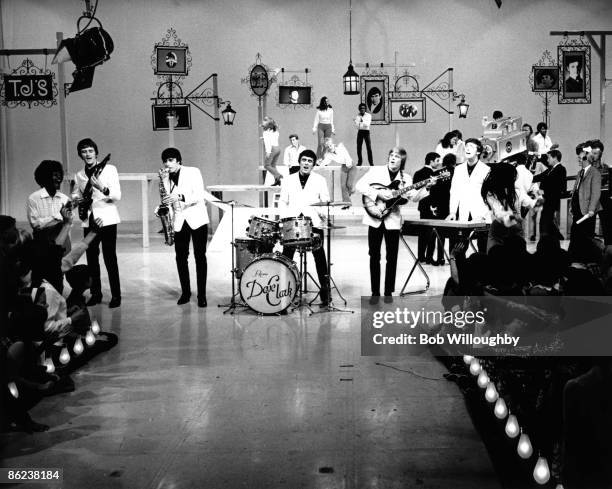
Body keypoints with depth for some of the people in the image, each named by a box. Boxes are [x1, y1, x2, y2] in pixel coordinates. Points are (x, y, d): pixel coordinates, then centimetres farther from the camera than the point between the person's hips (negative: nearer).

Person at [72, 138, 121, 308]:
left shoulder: (109, 169, -1)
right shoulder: (79, 176, 12)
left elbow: (117, 196, -7)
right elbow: (76, 197, 20)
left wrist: (102, 188, -25)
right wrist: (76, 200, -4)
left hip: (107, 220, -4)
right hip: (89, 222, 4)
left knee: (110, 258, -6)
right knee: (91, 259, 5)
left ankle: (116, 295, 1)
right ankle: (95, 293, 16)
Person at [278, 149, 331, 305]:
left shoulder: (320, 180, 10)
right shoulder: (288, 180, 14)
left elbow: (326, 202, 8)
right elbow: (282, 202, 14)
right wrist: (287, 215, -3)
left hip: (314, 224, -1)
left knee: (319, 256, -6)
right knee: (286, 256, -5)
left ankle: (325, 290, 2)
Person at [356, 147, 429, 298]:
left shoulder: (405, 178, 6)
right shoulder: (375, 171, 1)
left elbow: (414, 197, -3)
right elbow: (360, 185, -8)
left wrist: (426, 187, -19)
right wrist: (378, 193, -18)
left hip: (393, 220, 1)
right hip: (375, 219, -1)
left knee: (392, 257, 1)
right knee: (374, 256, 4)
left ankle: (388, 292, 12)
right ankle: (375, 292, 12)